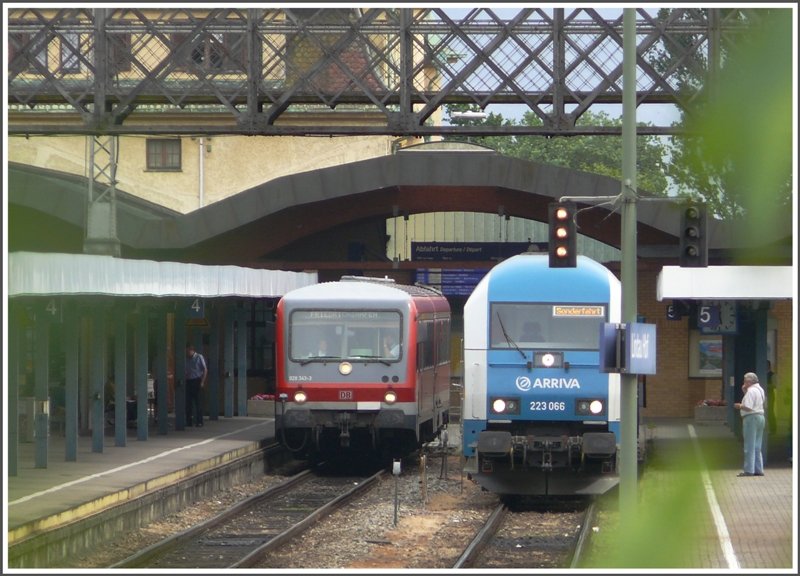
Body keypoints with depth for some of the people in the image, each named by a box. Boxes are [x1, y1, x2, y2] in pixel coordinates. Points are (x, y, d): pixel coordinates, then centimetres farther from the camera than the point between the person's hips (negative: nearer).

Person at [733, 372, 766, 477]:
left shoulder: (751, 391, -14)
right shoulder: (760, 390, 17)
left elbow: (748, 407, -21)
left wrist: (739, 406, -3)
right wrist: (745, 391, 14)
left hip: (751, 417, -10)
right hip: (760, 416, 10)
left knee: (750, 446, -7)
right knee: (757, 446, 13)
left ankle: (748, 470, -8)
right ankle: (758, 469, 13)